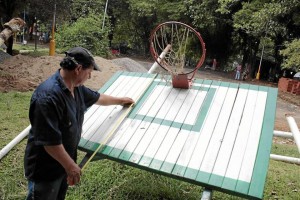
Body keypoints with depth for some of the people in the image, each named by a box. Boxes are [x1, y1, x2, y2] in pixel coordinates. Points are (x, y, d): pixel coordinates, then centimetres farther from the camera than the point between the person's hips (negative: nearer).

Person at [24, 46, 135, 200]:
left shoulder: (76, 87, -2)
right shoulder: (48, 96, -33)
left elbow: (97, 98, 18)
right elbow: (49, 140, -31)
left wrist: (120, 100, 31)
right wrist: (70, 166, -22)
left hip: (63, 160, 9)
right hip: (45, 168, -8)